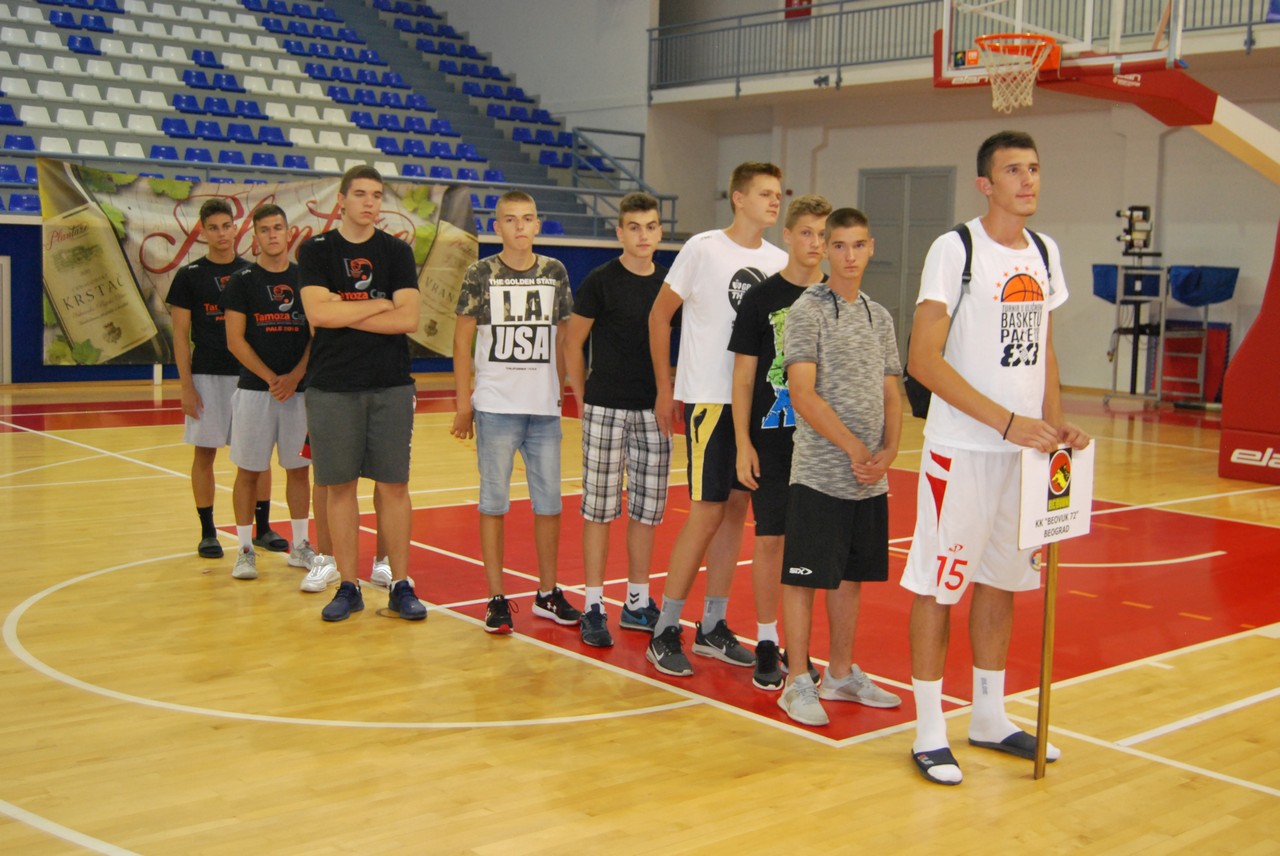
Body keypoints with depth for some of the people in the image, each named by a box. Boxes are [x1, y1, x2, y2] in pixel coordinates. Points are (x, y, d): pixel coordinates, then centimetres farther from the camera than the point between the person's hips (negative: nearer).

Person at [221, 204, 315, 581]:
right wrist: (270, 378, -14)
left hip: (299, 389, 2)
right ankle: (245, 549, 12)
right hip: (254, 390, -2)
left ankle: (299, 546, 19)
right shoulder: (242, 281, -1)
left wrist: (295, 376, -9)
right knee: (248, 471, 3)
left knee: (299, 469, 8)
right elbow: (235, 341, -5)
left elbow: (317, 335, 5)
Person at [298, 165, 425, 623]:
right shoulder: (316, 250, 3)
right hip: (332, 388, 0)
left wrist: (345, 313, -10)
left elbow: (408, 319, -7)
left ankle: (401, 585, 11)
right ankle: (348, 586, 14)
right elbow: (318, 312, -13)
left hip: (391, 386, 1)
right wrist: (379, 304, -7)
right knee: (339, 485, 4)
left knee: (393, 485, 3)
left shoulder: (397, 252, 5)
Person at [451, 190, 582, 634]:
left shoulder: (555, 273, 5)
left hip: (544, 407, 3)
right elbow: (462, 339, 1)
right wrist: (463, 404, -2)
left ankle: (548, 593, 21)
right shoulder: (481, 274, -2)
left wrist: (561, 389, 12)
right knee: (494, 501, 3)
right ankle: (496, 599, 11)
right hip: (495, 407, -3)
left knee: (549, 501, 8)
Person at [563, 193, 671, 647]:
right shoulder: (601, 282, -5)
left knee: (648, 509, 9)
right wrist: (583, 398, -1)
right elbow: (572, 342, 0)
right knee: (599, 508, 0)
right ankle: (594, 606, 9)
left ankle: (637, 603, 22)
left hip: (654, 410, 4)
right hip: (606, 408, -4)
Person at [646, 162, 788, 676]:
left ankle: (713, 626, 20)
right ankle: (665, 631, 4)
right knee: (706, 514, -7)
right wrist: (664, 389, -2)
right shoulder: (703, 249, -7)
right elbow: (660, 315, -2)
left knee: (736, 509, 9)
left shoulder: (779, 262, 7)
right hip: (709, 398, -6)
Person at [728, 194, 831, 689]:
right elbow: (743, 376, -1)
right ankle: (767, 644, 14)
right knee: (770, 538, 2)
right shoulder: (761, 298, -1)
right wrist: (743, 443, -7)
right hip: (773, 438, -2)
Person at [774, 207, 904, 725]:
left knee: (851, 575, 14)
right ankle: (798, 683, 10)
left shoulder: (880, 317, 12)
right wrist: (856, 449, -16)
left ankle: (841, 675, 27)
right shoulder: (808, 311, -7)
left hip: (870, 479, 6)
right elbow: (803, 395, -14)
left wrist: (888, 450, -5)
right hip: (820, 474, -6)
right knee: (803, 577, 0)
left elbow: (890, 395, 13)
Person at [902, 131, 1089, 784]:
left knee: (1001, 580, 15)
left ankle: (989, 718, 29)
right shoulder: (956, 250, -11)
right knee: (937, 584, 0)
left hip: (1025, 446, 7)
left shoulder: (1044, 253, 10)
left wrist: (1055, 421, 3)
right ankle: (929, 732, 11)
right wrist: (1007, 421, -22)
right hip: (961, 448, -7)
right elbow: (923, 360, -18)